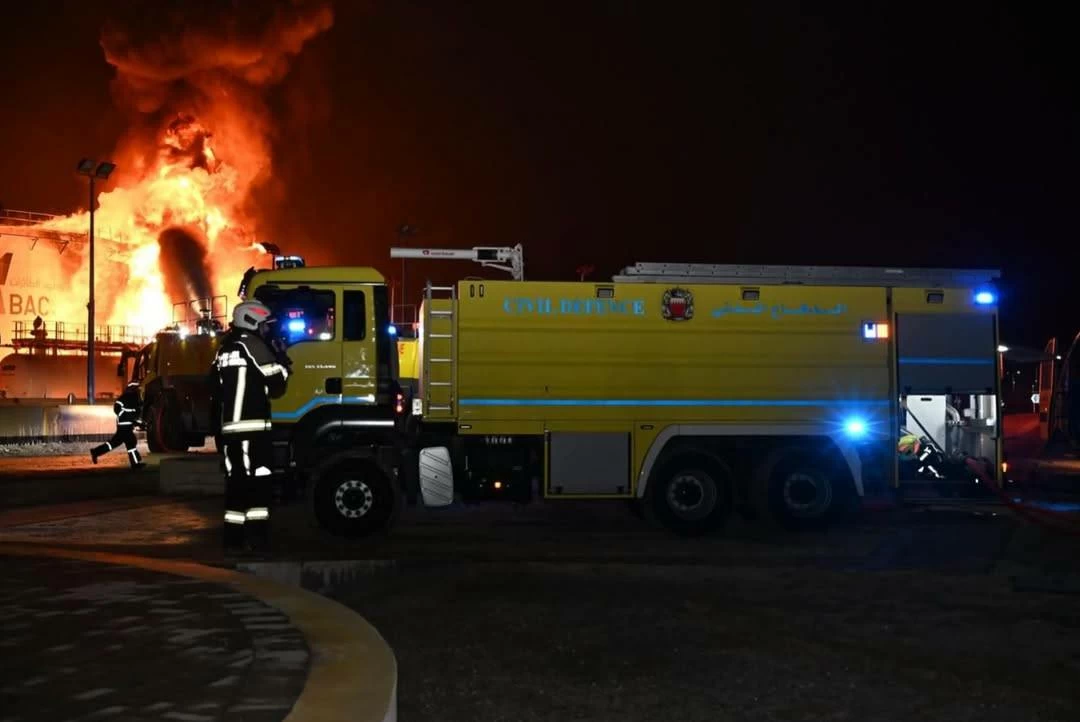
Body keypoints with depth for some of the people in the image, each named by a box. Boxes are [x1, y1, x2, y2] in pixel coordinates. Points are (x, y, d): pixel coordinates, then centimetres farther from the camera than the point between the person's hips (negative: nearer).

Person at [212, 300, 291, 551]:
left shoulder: (224, 349, 20)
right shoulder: (253, 345, -6)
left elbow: (217, 391, 20)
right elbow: (276, 384, -7)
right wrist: (283, 364, 9)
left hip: (229, 427, 8)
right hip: (252, 427, -8)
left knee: (237, 480, 10)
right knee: (257, 481, -8)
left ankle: (234, 535, 12)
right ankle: (257, 536, -11)